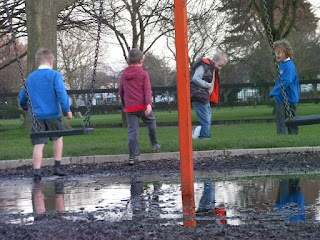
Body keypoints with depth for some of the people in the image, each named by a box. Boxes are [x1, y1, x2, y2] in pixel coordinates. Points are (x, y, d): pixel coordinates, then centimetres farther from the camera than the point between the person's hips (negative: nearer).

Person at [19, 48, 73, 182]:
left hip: (37, 116, 3)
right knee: (58, 138, 19)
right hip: (53, 114, -3)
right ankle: (57, 166, 18)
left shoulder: (30, 77, 12)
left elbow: (22, 97, 20)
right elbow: (61, 92, -15)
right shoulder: (54, 75, -3)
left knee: (39, 144, 0)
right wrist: (67, 109, -13)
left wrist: (25, 108, 39)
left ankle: (37, 172, -10)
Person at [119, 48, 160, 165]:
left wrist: (124, 105, 32)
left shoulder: (124, 75, 11)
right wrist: (149, 104, -19)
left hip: (129, 107, 3)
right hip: (142, 106, -3)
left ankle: (133, 155, -8)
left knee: (132, 130, -1)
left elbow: (121, 92, 19)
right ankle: (154, 144, 32)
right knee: (151, 122, 22)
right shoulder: (144, 74, -1)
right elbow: (147, 90, -12)